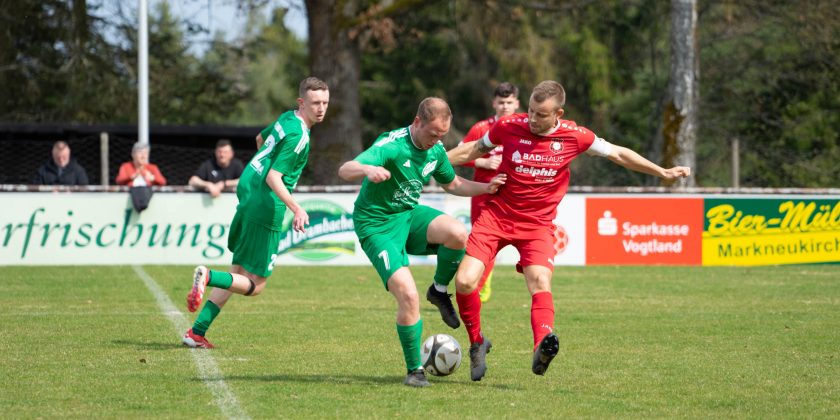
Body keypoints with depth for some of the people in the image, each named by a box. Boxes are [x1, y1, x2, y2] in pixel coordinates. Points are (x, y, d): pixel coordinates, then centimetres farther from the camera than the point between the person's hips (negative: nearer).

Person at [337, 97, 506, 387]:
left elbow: (451, 183, 21)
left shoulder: (435, 150, 1)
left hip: (410, 215, 6)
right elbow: (345, 171, -35)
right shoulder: (392, 146, -22)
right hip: (377, 226, -6)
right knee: (408, 296, -21)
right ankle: (414, 370, -1)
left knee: (458, 234, -28)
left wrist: (485, 188, 4)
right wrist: (368, 170, -58)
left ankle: (439, 291, 1)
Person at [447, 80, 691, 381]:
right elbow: (474, 150, 11)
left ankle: (542, 347, -45)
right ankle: (477, 343, 7)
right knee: (465, 281, -15)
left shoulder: (574, 136, -7)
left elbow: (618, 154, 8)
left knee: (540, 281, -26)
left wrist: (662, 172, 10)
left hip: (537, 225, 0)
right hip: (497, 216, 0)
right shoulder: (509, 127, -7)